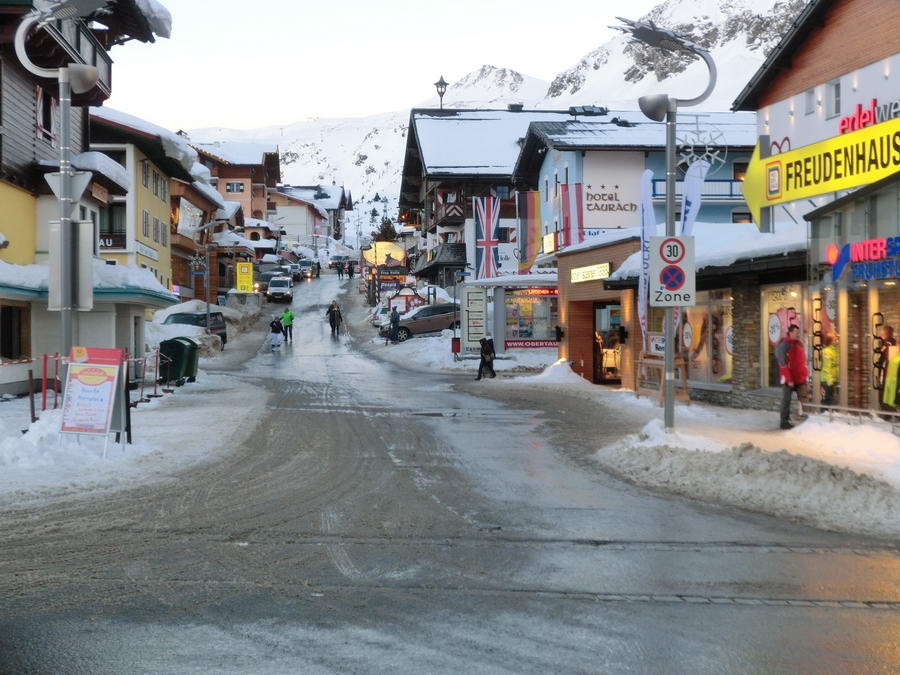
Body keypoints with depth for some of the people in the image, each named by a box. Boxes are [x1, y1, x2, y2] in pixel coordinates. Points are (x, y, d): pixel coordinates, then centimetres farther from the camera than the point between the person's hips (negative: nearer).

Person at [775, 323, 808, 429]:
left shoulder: (799, 343, 10)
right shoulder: (784, 345, -14)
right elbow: (783, 364, -17)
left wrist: (806, 373, 12)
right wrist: (789, 379, -19)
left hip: (801, 377, 7)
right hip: (789, 378, -7)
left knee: (803, 399, 7)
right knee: (787, 400, 1)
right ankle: (784, 422, 7)